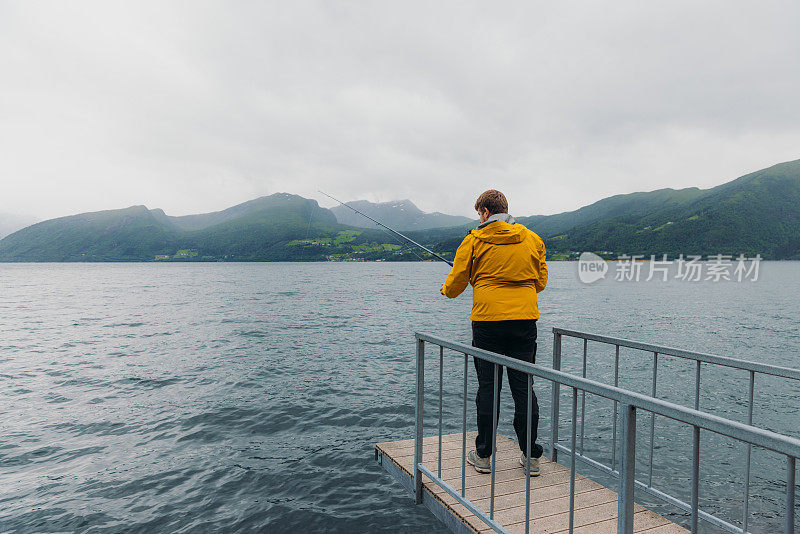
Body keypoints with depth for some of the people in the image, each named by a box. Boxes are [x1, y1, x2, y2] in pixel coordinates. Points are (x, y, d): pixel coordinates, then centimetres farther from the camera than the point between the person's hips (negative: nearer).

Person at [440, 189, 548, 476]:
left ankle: (483, 455, 15)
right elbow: (541, 282, 15)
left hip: (487, 321, -2)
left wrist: (446, 289, 24)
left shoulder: (474, 241, -1)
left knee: (488, 387, 6)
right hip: (525, 320, 3)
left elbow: (456, 283, 1)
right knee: (524, 388, 8)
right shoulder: (532, 239, 8)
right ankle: (531, 457, 15)